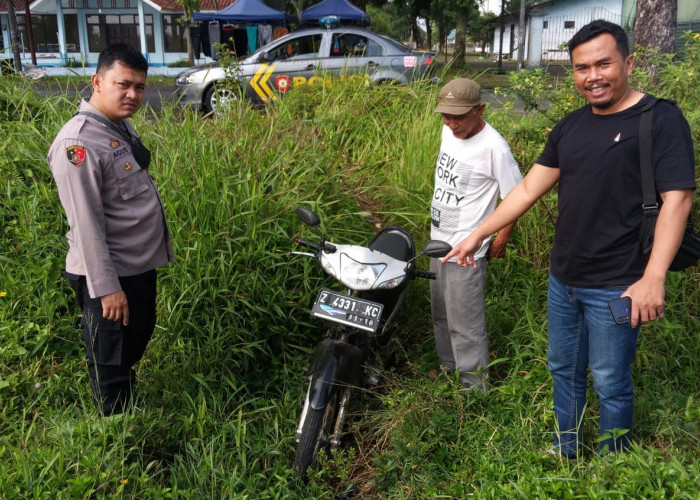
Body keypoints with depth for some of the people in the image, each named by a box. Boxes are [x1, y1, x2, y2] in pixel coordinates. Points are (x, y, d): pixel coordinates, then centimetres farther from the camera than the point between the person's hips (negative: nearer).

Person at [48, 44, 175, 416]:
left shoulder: (121, 124, 6)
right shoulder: (78, 142, -24)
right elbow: (86, 224, -25)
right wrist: (106, 287, -24)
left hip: (141, 265, 10)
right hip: (111, 275, -10)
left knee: (137, 343, 26)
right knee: (111, 367, 8)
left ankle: (133, 410, 47)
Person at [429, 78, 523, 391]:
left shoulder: (493, 146, -21)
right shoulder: (449, 131, 3)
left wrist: (501, 240, -10)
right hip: (438, 240, 9)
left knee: (465, 322, -2)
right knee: (441, 314, 22)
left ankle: (475, 387, 13)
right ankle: (448, 367, 41)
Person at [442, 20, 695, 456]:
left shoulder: (660, 119, -11)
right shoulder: (571, 127, 8)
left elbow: (677, 198, -17)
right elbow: (529, 188, 11)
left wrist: (653, 278, -24)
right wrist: (478, 235, 10)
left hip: (616, 287, -6)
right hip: (563, 278, 7)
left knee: (610, 383, 5)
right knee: (564, 371, 18)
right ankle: (566, 453, 38)